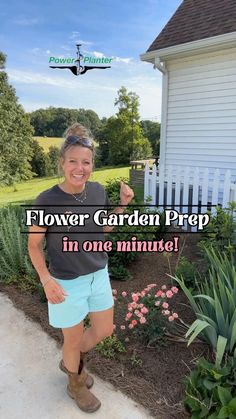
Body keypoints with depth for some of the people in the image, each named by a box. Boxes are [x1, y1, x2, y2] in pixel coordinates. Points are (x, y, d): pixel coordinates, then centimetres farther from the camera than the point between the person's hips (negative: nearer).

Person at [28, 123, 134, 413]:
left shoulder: (98, 191, -8)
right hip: (67, 283, -5)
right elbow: (34, 244, -10)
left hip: (99, 275, 5)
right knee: (74, 339, 16)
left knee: (105, 330, 21)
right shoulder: (47, 200, -21)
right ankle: (76, 385, 49)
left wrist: (122, 205, -8)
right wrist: (46, 279, -22)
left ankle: (70, 362, 51)